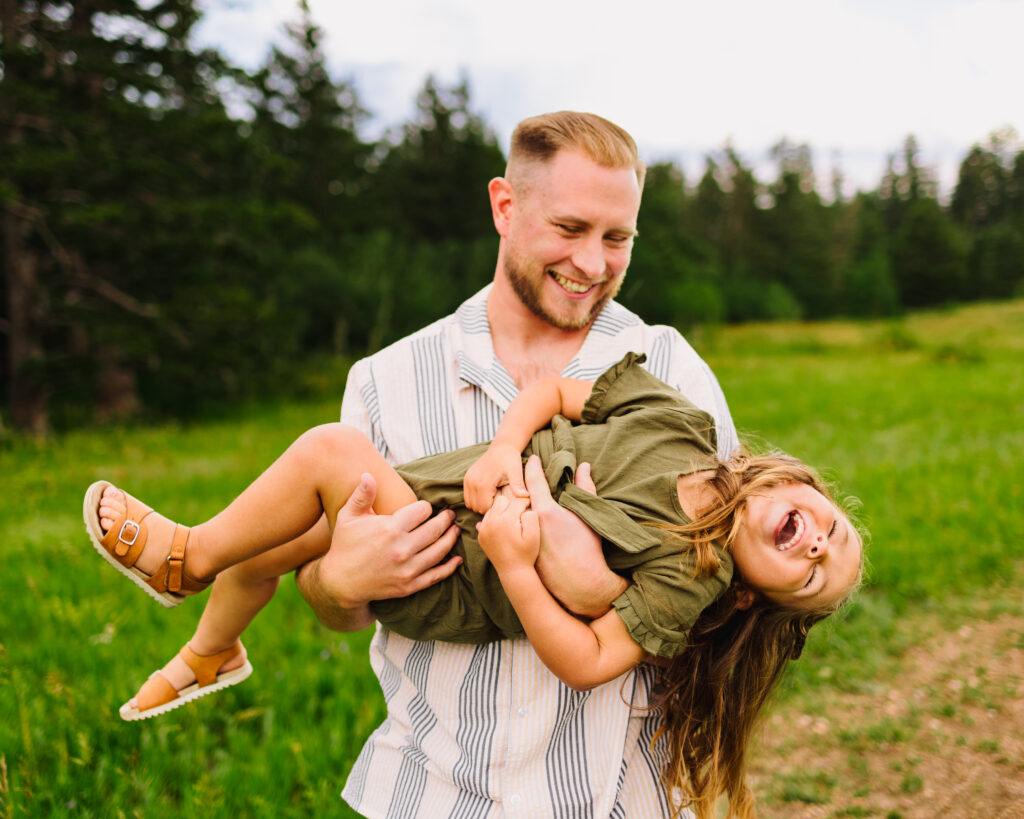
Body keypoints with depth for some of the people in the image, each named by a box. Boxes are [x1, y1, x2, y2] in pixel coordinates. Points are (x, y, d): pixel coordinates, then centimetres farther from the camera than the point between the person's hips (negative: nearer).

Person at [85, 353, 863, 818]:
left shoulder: (691, 576, -15)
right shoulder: (679, 421, -3)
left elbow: (590, 662, -20)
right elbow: (551, 390, 2)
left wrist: (513, 567, -32)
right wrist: (505, 450, -16)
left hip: (444, 576, -6)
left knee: (331, 447, -21)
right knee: (262, 546, 13)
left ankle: (186, 557, 4)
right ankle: (214, 655, 45)